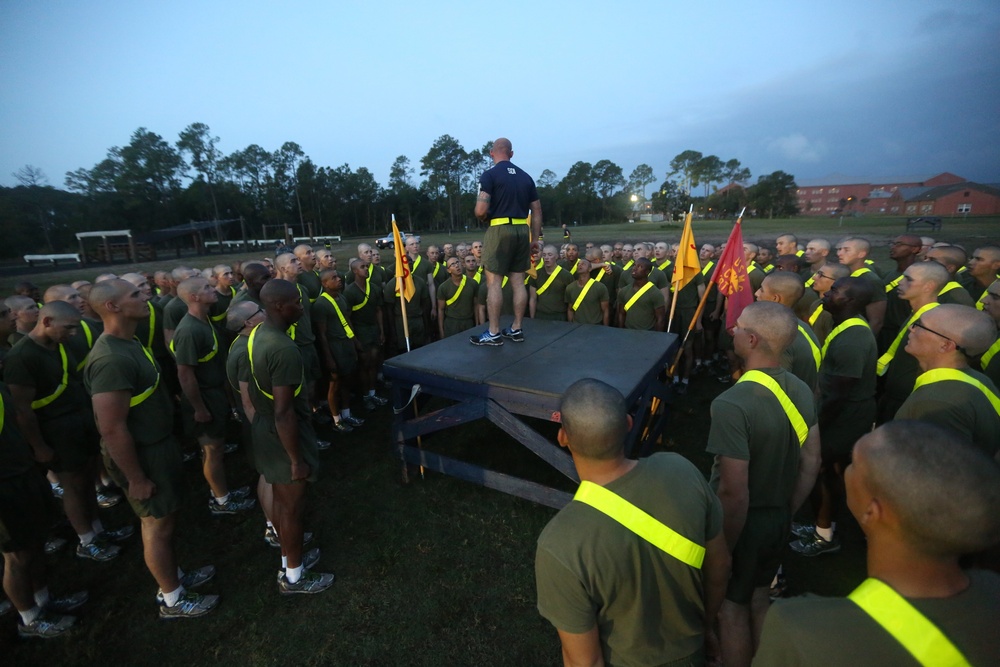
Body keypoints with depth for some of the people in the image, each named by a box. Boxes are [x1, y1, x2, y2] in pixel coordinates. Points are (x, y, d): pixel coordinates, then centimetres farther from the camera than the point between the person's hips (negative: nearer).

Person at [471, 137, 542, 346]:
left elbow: (481, 210, -14)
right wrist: (535, 239, 17)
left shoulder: (489, 175, -4)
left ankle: (493, 333, 0)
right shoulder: (525, 177, 14)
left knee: (493, 282, -2)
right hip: (522, 230, 6)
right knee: (518, 281, 8)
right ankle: (516, 329, 15)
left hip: (500, 229, -6)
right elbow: (537, 210, 14)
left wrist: (484, 219, 9)